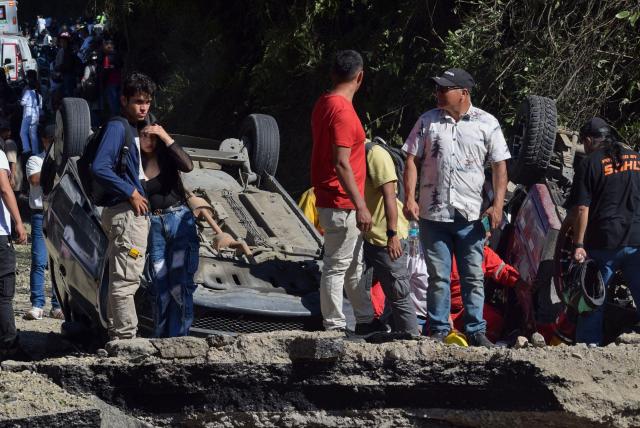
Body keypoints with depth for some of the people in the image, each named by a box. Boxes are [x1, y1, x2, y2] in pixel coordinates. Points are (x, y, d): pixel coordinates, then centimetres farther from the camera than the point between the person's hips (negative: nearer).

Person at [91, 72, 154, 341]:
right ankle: (126, 337, -9)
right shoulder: (117, 128, -11)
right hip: (126, 213, -10)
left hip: (135, 212, 10)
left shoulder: (133, 130, 18)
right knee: (126, 279, -9)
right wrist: (131, 193, -17)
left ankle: (117, 334, 20)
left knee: (122, 278, 14)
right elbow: (99, 168, -22)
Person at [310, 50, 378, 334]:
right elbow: (341, 164, -24)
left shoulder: (324, 104, 10)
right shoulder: (343, 111, -20)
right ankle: (334, 327, 3)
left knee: (354, 264, 18)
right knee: (337, 266, -3)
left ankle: (365, 320, 27)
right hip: (341, 204, -10)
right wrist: (360, 206, -23)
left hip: (331, 201, 10)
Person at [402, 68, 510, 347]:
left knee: (474, 277, 3)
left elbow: (499, 166, 3)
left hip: (470, 215, -1)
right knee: (438, 276, 6)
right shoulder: (428, 121, 6)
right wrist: (409, 198, -5)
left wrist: (498, 205, -7)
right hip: (432, 213, 1)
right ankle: (439, 330, 14)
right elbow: (412, 161, 6)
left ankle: (476, 331, 10)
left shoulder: (487, 123, 2)